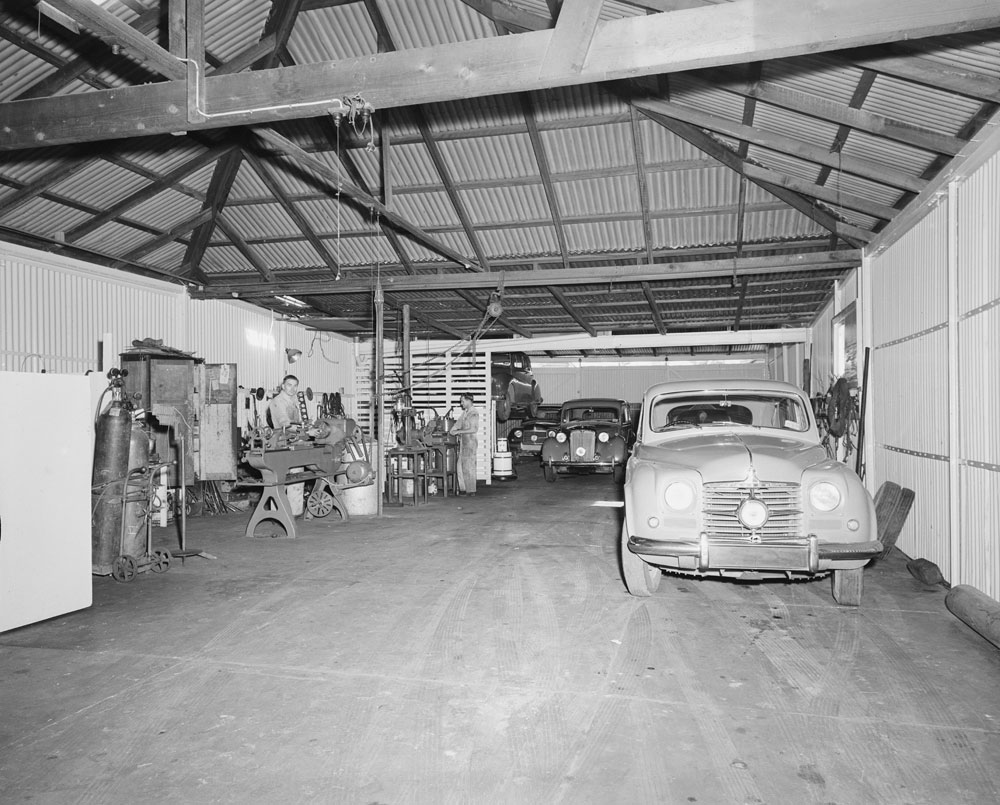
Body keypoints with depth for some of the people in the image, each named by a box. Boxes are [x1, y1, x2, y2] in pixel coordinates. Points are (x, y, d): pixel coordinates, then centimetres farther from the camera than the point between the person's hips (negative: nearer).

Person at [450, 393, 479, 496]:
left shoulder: (474, 413, -11)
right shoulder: (464, 412, 14)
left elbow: (474, 429, -17)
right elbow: (459, 423, 19)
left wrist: (458, 432, -14)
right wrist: (453, 430, 0)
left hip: (470, 442, -8)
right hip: (463, 442, 8)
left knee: (469, 466, -4)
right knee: (461, 466, 8)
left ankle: (471, 490, 4)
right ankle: (463, 488, 15)